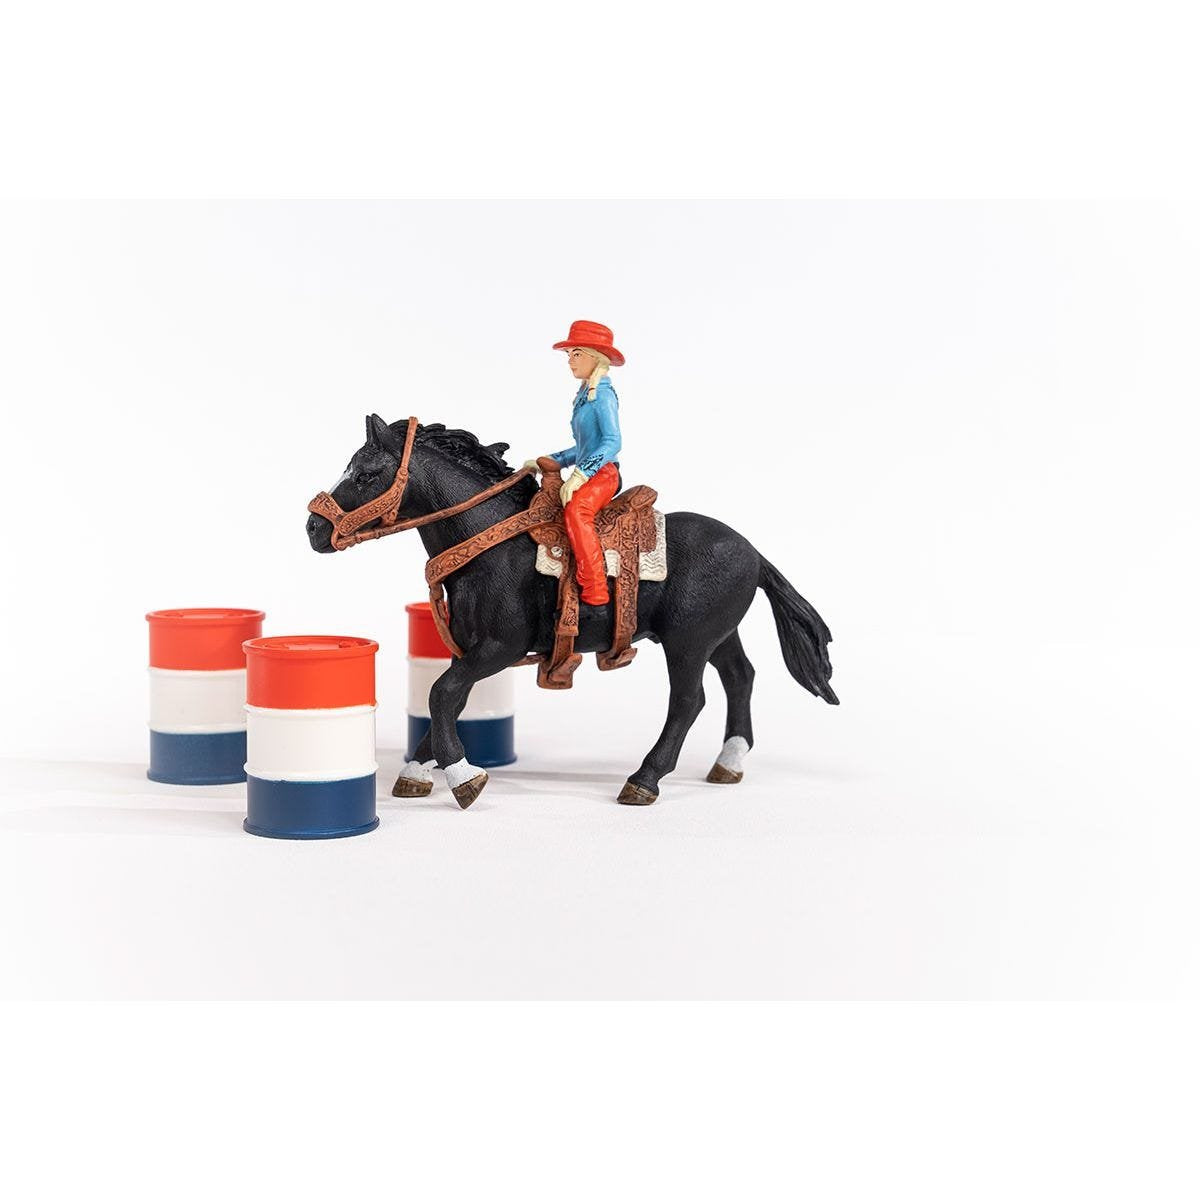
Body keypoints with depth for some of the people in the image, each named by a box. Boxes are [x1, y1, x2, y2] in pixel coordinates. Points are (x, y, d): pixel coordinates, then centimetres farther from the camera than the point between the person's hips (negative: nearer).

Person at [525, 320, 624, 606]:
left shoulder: (603, 394, -8)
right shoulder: (585, 394, 20)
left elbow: (612, 442, -21)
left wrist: (579, 475, -30)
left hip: (603, 474, -11)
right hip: (587, 474, 11)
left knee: (575, 509, -38)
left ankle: (595, 594, -43)